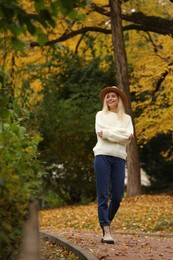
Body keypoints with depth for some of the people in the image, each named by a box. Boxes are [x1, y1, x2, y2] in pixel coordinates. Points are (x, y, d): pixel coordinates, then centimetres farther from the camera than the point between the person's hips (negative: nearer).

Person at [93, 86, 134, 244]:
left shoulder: (126, 118, 17)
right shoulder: (101, 115, 14)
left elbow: (129, 138, 0)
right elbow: (100, 133, -4)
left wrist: (108, 133, -6)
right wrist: (122, 135, -6)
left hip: (119, 158, 2)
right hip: (103, 155, -2)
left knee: (117, 197, -1)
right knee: (103, 195, -7)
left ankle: (106, 223, 22)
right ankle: (106, 231, -9)